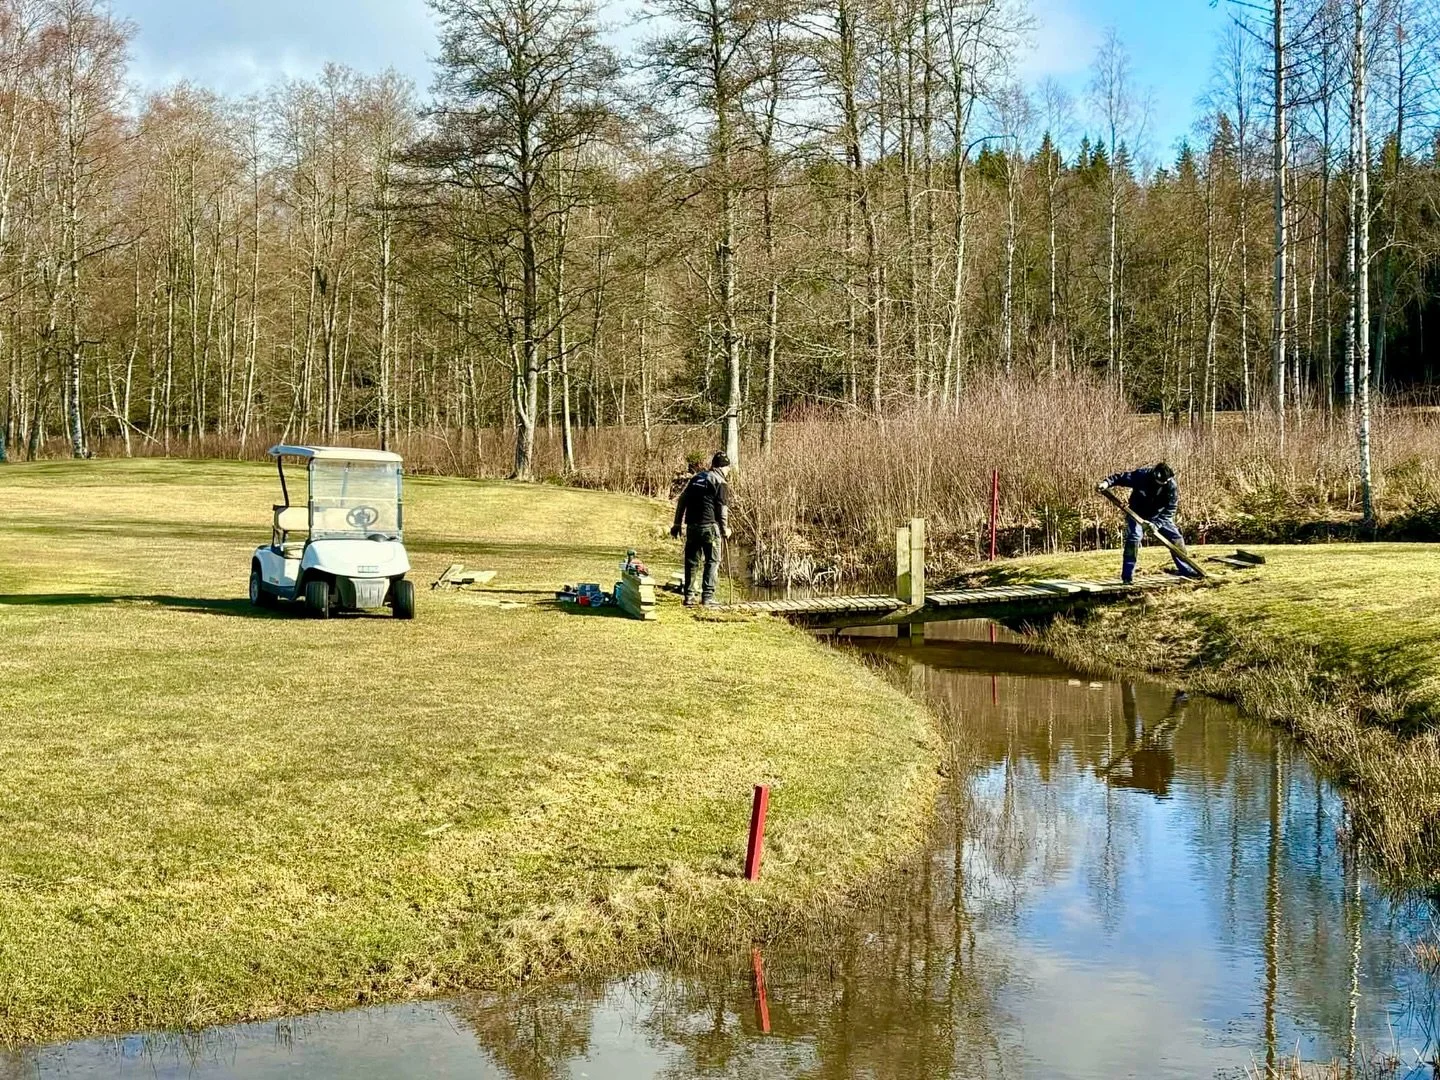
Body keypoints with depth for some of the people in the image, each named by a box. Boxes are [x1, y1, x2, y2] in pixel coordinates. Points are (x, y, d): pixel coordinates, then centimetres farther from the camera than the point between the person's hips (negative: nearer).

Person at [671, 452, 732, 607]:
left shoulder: (696, 478, 16)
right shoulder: (720, 483, -4)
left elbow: (682, 501, 15)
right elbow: (722, 508, -8)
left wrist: (677, 524, 18)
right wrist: (725, 529, 3)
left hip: (692, 526, 6)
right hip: (710, 526, -6)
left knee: (691, 562, 11)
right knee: (712, 562, 2)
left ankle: (689, 596, 13)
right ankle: (707, 596, -3)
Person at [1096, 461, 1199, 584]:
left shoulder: (1172, 486, -25)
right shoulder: (1141, 475, -29)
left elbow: (1170, 509, -25)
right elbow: (1121, 477, -22)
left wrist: (1156, 524, -37)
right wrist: (1107, 482, -43)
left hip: (1160, 517, 3)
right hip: (1137, 514, -3)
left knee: (1176, 538, 1)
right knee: (1133, 538, -21)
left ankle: (1186, 570, 16)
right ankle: (1127, 575, -16)